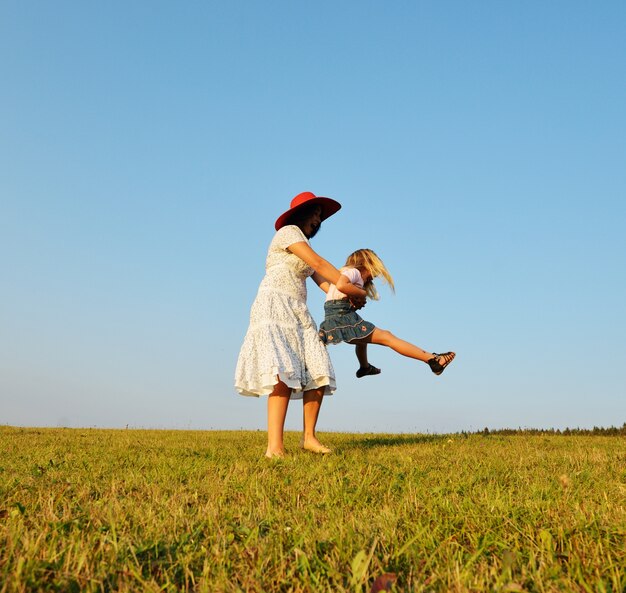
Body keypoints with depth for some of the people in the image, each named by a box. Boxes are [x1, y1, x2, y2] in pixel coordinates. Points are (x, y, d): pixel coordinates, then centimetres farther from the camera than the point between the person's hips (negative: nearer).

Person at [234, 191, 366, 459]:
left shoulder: (303, 245, 28)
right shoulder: (289, 231, 0)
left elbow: (323, 281, 18)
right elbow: (319, 264, -9)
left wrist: (348, 298, 4)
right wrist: (353, 290, -4)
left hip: (298, 313, 9)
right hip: (275, 306, -9)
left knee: (318, 373, -4)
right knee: (283, 373, -24)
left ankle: (309, 437, 6)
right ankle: (275, 447, -30)